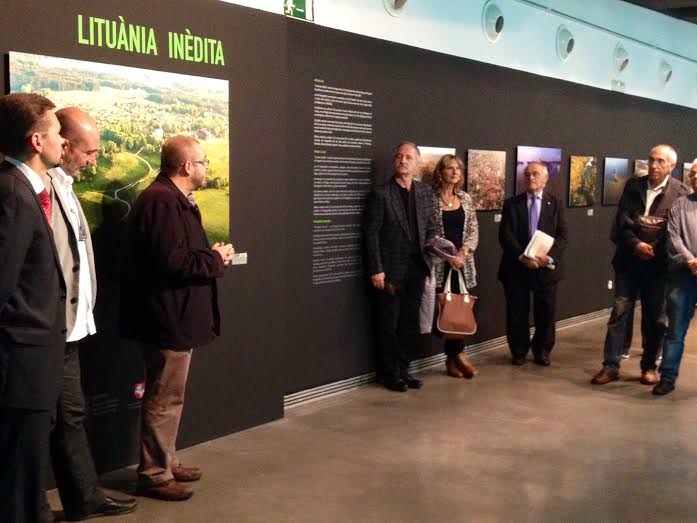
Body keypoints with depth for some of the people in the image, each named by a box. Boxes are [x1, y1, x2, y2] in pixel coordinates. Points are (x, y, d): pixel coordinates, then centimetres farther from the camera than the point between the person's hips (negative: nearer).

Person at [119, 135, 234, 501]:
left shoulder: (173, 199, 15)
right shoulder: (163, 202, -21)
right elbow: (174, 262, -27)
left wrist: (212, 256, 3)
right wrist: (217, 259, -13)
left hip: (174, 316, 11)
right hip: (168, 318, -11)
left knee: (168, 396, 19)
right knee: (164, 399, -1)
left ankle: (165, 462, 31)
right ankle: (154, 475, 10)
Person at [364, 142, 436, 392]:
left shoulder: (425, 192, 9)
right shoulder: (381, 194, -8)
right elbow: (372, 234, -9)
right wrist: (376, 270, -14)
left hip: (416, 268, 5)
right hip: (390, 270, -5)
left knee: (410, 323, 11)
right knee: (387, 324, 4)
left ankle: (402, 369, 24)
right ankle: (389, 374, 16)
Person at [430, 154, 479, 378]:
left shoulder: (465, 198, 10)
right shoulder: (431, 198, -4)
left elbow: (473, 230, 9)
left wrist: (463, 253, -8)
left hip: (462, 262, 4)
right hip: (440, 262, -4)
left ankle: (452, 359, 10)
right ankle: (458, 355, 6)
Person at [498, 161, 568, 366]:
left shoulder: (555, 204, 7)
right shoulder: (512, 204, 5)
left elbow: (562, 235, 0)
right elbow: (505, 235, -4)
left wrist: (550, 256, -17)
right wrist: (522, 256, -18)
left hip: (546, 266, 1)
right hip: (517, 266, 0)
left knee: (545, 312, 7)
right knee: (517, 313, 5)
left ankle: (542, 351, 24)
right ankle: (518, 351, 21)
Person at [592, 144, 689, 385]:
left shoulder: (680, 193, -3)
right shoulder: (633, 185, 6)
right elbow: (623, 220, 0)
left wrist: (655, 252, -14)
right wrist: (636, 244, -12)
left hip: (658, 264, -2)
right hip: (629, 261, 2)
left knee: (655, 318, 8)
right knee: (619, 313, 0)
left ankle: (649, 366, 21)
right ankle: (610, 366, 4)